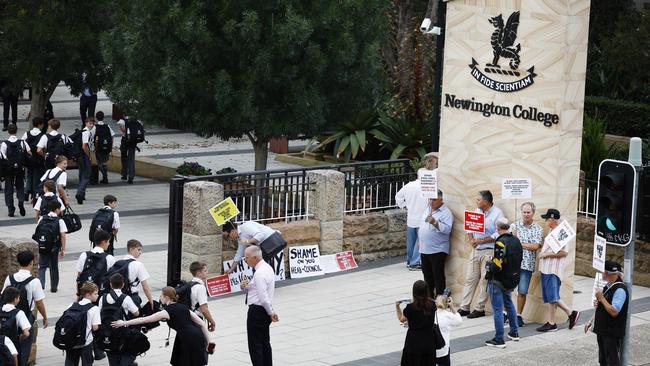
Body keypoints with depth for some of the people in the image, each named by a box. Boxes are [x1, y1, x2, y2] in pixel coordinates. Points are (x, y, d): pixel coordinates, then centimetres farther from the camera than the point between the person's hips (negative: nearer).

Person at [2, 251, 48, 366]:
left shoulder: (9, 279, -3)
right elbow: (39, 303, -11)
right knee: (24, 348, 8)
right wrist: (45, 318, 4)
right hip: (26, 317, -4)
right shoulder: (34, 282, -15)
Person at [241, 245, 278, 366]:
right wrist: (246, 287, -1)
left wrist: (271, 312, -15)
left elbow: (263, 296, -25)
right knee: (265, 343, 15)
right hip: (264, 311, 10)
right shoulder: (267, 268, 10)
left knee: (255, 345, -5)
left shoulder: (259, 273, -22)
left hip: (257, 311, -10)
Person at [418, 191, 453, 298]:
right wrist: (421, 240, 20)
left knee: (438, 276, -5)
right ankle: (429, 296, 22)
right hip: (424, 249, 8)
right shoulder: (428, 209, 15)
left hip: (437, 250, -8)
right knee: (427, 275, 13)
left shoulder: (446, 213, -10)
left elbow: (447, 229, -21)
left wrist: (435, 223, -33)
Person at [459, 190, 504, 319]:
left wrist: (481, 240, -16)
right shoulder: (477, 211, 12)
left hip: (489, 251, -7)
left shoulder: (497, 213, -10)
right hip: (476, 250, 7)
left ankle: (480, 308, 6)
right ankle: (464, 307, 10)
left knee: (485, 281, -1)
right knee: (470, 279, 6)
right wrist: (471, 239, -3)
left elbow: (498, 234, -16)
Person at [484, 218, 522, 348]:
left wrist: (489, 265, -8)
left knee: (497, 309, -3)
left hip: (498, 281, -8)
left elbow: (497, 265, -27)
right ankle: (514, 332, 35)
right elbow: (519, 259, 13)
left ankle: (499, 340, -3)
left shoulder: (501, 242, -23)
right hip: (512, 279, 8)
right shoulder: (516, 240, 3)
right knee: (509, 304, 27)